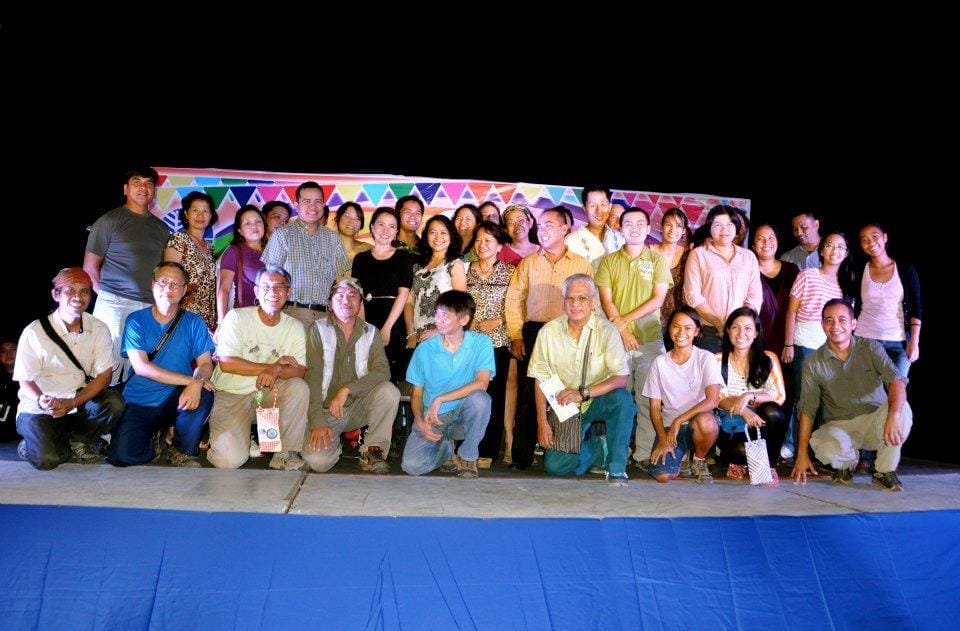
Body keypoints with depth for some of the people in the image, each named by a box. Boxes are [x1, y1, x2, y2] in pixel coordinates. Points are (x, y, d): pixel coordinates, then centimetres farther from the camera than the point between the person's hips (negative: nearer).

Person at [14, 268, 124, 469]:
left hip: (81, 401, 3)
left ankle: (79, 439, -1)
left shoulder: (99, 329, -3)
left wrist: (73, 403, -21)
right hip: (39, 408, -3)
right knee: (47, 459, -26)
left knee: (114, 403, -29)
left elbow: (104, 375, -6)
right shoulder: (34, 332, -10)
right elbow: (26, 381, -7)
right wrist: (42, 401, -29)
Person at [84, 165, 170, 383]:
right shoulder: (110, 221, 3)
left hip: (150, 308, 4)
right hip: (115, 306, -4)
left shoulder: (161, 228, 16)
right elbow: (90, 268, 4)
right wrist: (108, 296, 1)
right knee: (110, 368, -6)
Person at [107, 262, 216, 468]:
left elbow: (206, 363, -5)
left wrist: (197, 381, -31)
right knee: (122, 455, -25)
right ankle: (157, 444, 11)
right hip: (139, 403, -1)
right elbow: (141, 367, -11)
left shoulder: (193, 323, 5)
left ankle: (182, 450, -6)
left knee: (203, 393, -33)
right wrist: (189, 379, -21)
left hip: (176, 400, 1)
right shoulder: (136, 320, 1)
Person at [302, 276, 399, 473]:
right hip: (326, 410, -2)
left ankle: (373, 451, -12)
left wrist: (347, 389, -22)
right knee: (318, 461, -25)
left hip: (359, 407, 2)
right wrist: (317, 423, -20)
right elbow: (312, 377, -10)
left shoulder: (371, 333, 6)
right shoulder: (319, 330, 0)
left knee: (389, 391, -27)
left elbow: (382, 371, -9)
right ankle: (334, 440, 10)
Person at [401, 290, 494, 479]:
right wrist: (420, 421, -16)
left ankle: (467, 457, -9)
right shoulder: (425, 349, -2)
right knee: (412, 465, -22)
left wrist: (440, 400, -22)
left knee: (479, 398, -33)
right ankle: (445, 448, 14)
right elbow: (416, 394, 4)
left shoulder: (481, 343, -7)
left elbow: (481, 383, -20)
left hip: (463, 417, -1)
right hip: (432, 419, 1)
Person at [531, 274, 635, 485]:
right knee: (555, 465, -13)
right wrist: (542, 423, -6)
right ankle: (602, 450, 14)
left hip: (598, 402, -1)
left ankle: (617, 467, -17)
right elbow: (541, 381, 0)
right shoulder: (549, 332, -3)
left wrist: (583, 393, -27)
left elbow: (621, 379, -17)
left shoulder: (607, 331, -9)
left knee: (623, 398, -33)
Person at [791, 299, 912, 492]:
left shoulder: (870, 349, -3)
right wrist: (802, 455, -7)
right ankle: (847, 462, 7)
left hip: (874, 421, 0)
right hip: (839, 425, 0)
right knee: (825, 447, -34)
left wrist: (893, 415, -40)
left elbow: (896, 381, -19)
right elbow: (807, 410, -2)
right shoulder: (814, 363, -2)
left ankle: (885, 471, -8)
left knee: (902, 409, -31)